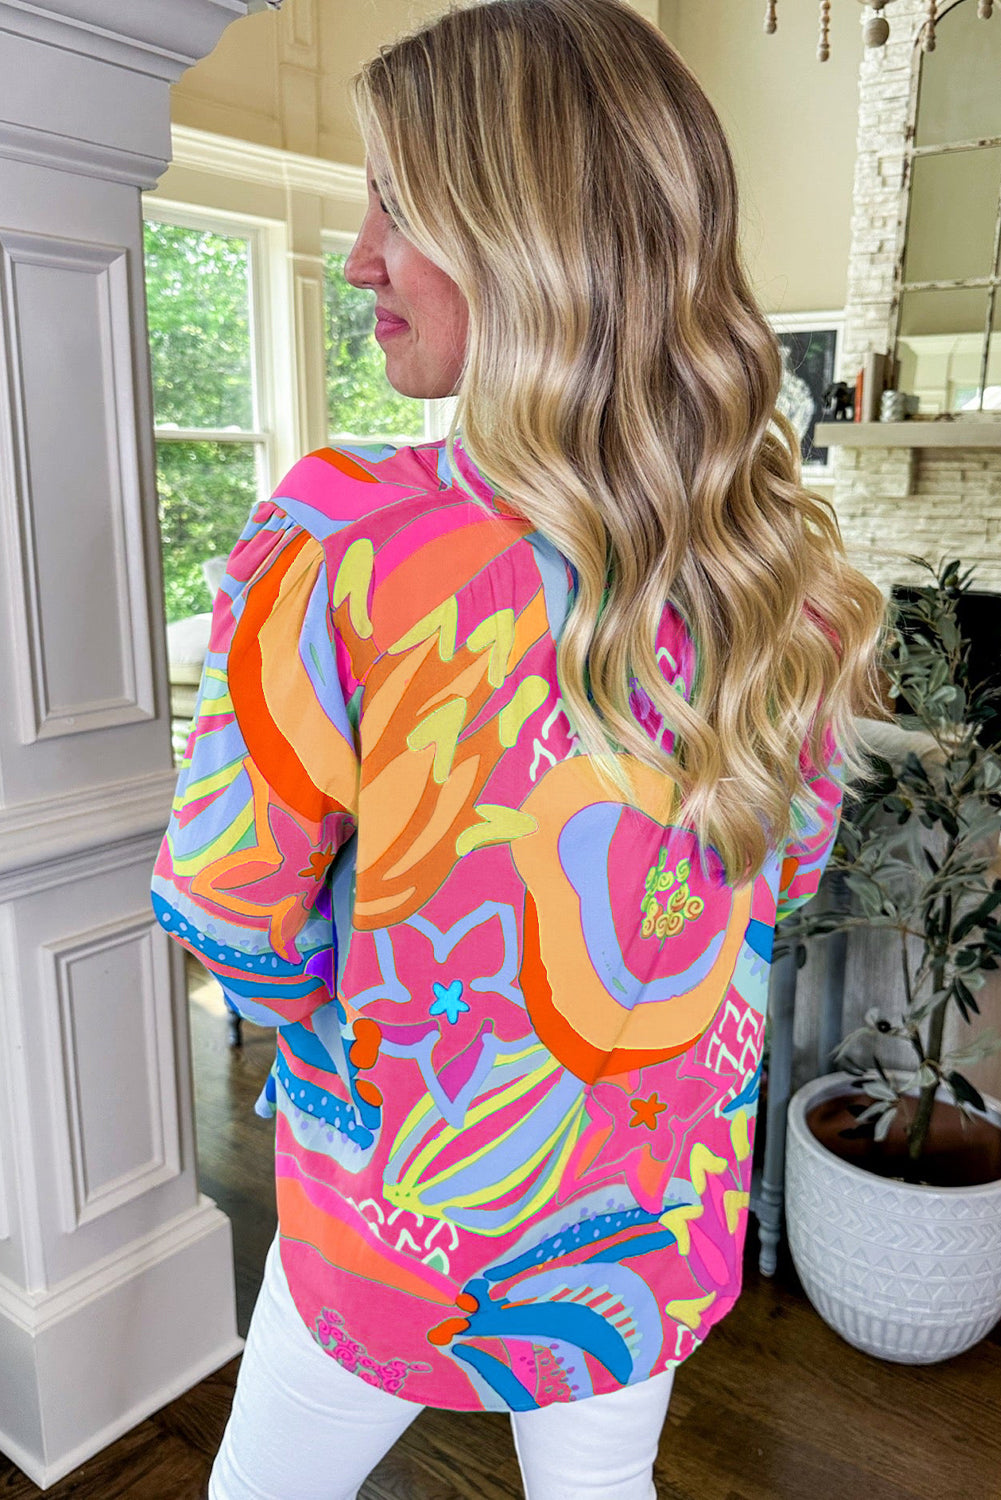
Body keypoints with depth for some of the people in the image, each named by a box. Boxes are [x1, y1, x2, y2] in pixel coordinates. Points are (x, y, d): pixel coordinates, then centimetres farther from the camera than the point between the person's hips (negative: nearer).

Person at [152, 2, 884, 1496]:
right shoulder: (795, 583, -13)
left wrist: (342, 1048, 4)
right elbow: (784, 878, 2)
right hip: (661, 1220, 4)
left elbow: (231, 912, -16)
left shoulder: (339, 544, -28)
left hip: (407, 1218, -3)